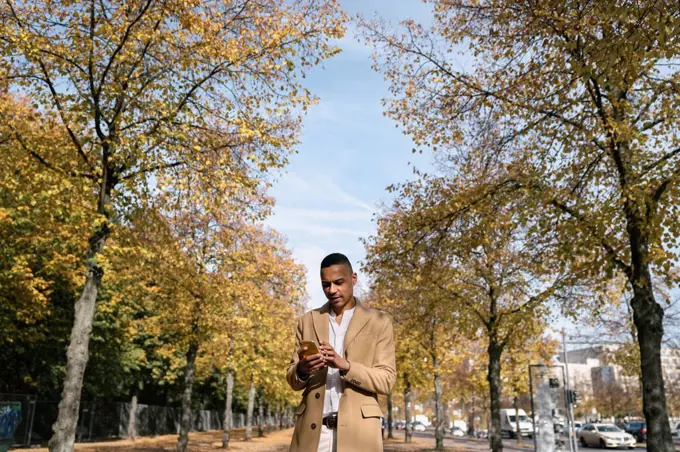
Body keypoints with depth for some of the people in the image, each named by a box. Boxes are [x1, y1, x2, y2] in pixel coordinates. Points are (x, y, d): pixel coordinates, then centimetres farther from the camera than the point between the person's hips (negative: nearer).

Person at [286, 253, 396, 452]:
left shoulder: (378, 321, 4)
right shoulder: (307, 321, 11)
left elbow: (386, 380, -2)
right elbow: (294, 381, 11)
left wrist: (345, 366, -17)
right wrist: (302, 370, -12)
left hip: (357, 430, -2)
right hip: (312, 430, 2)